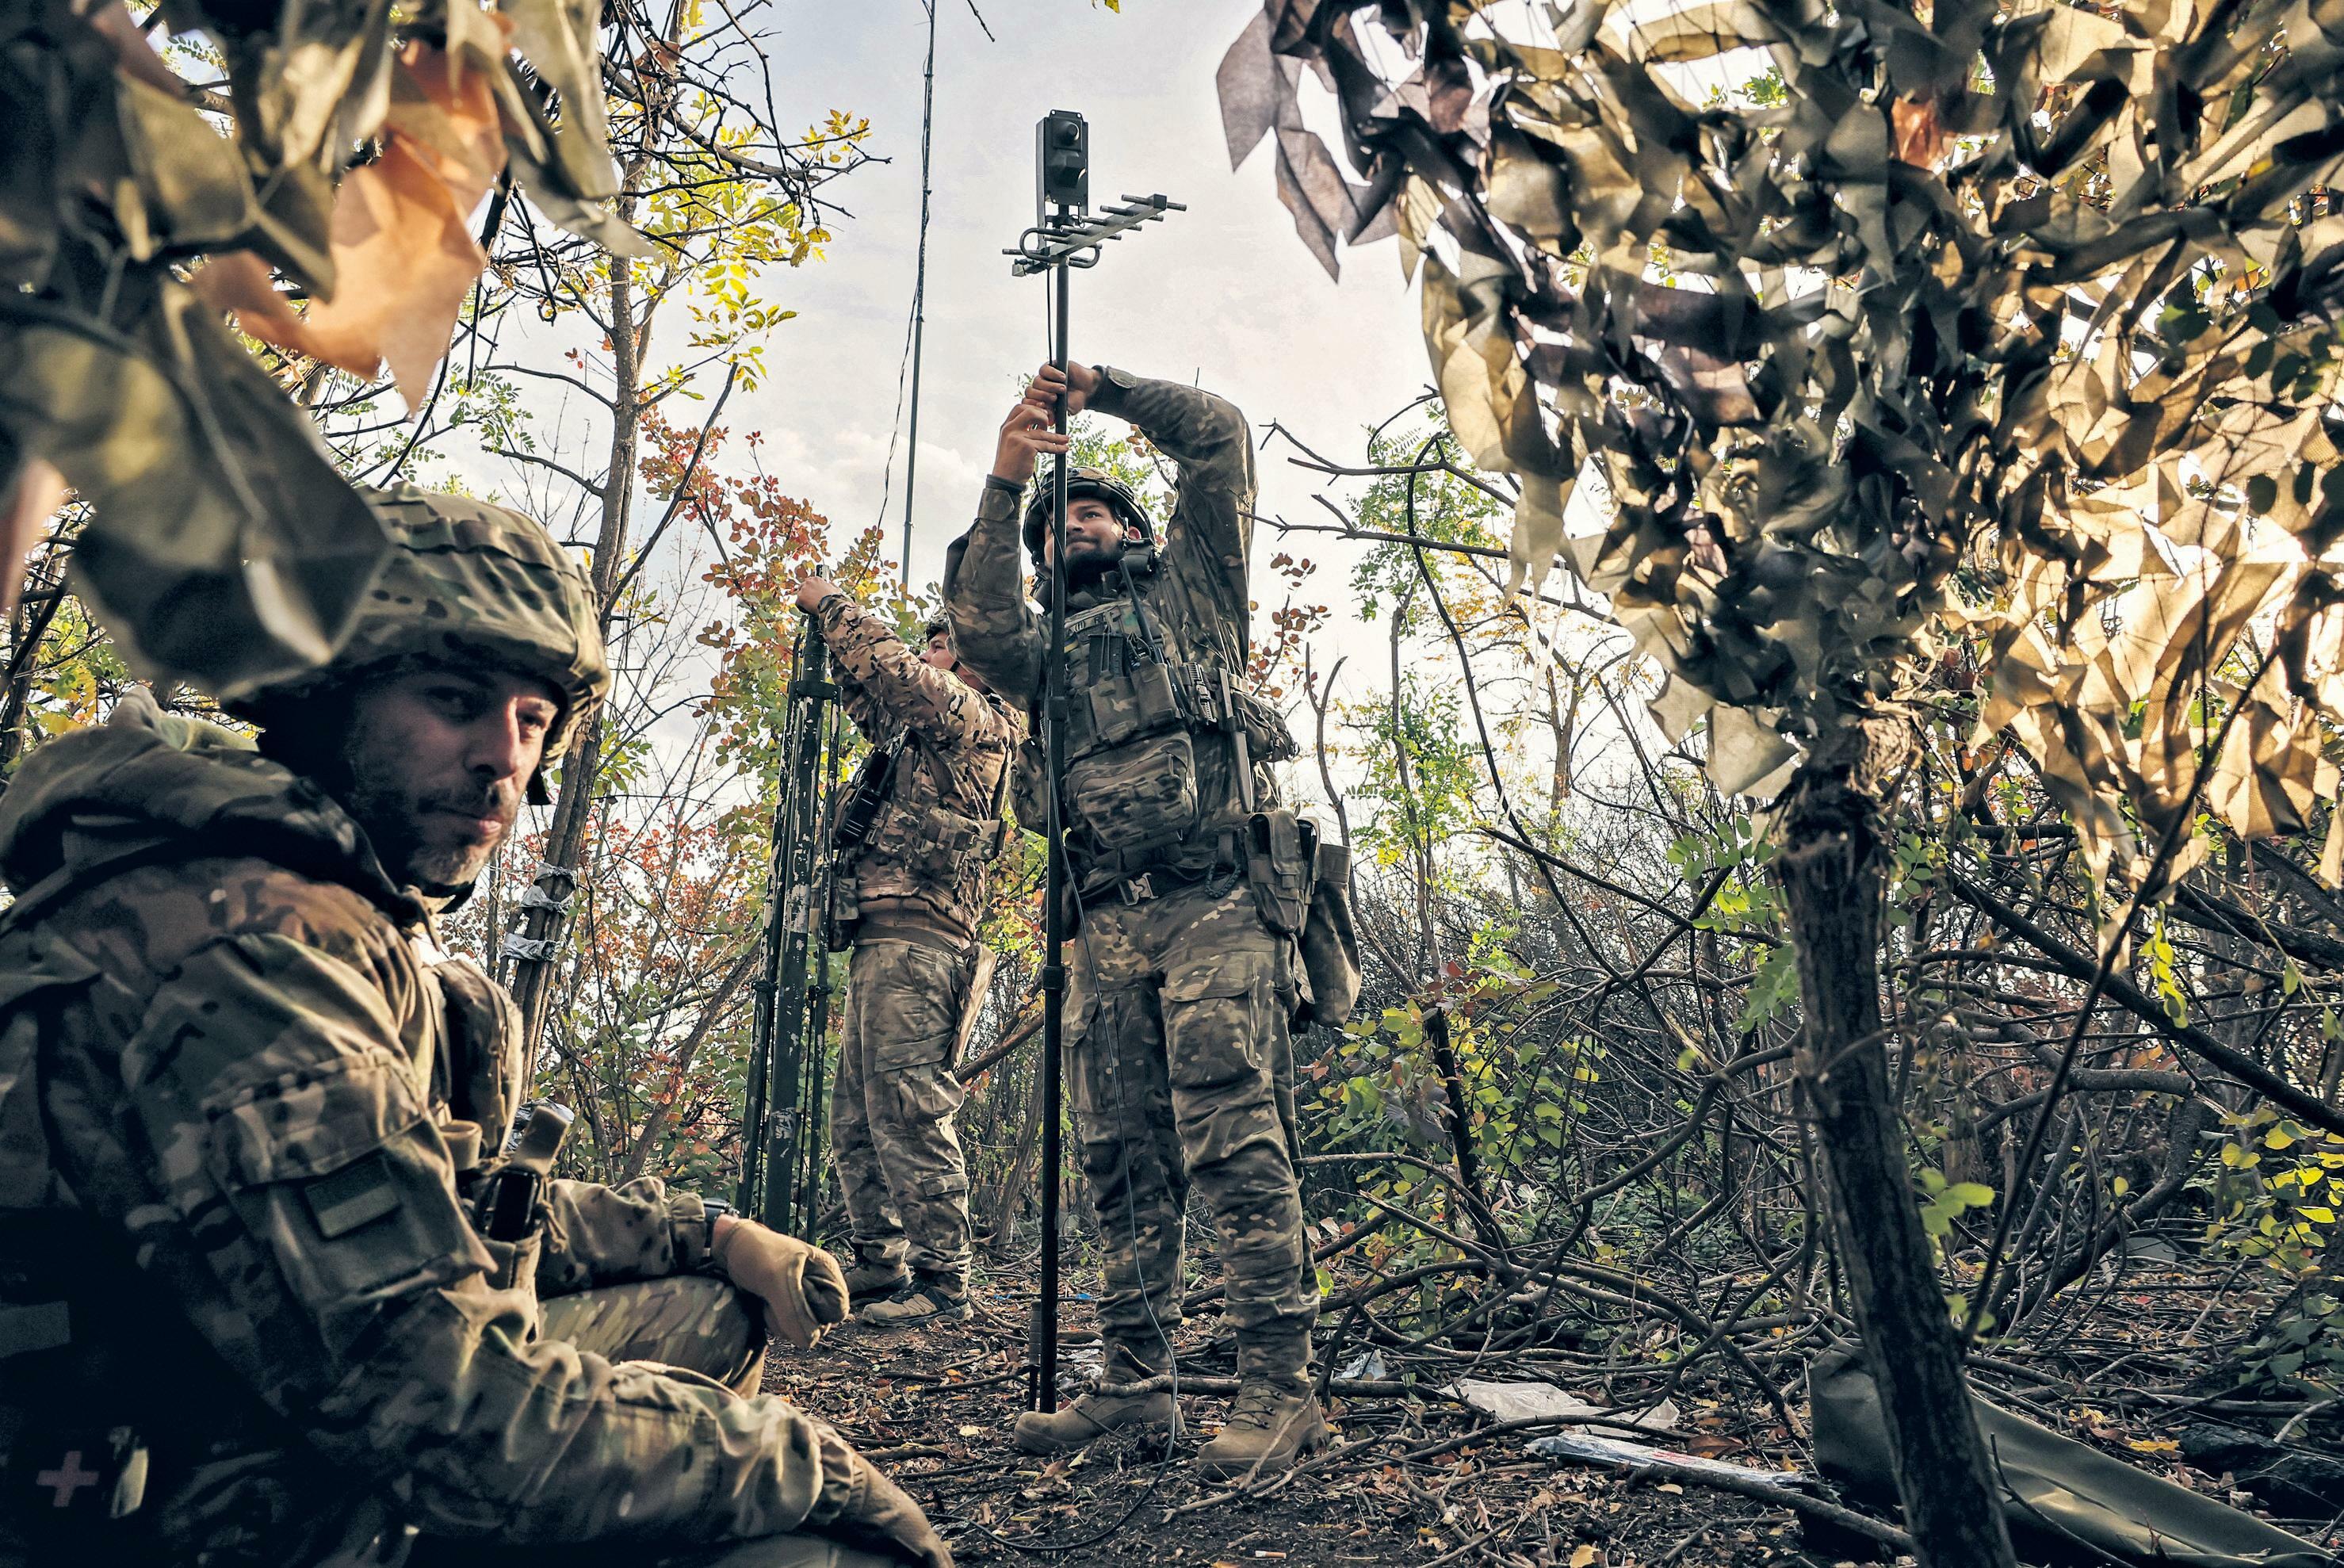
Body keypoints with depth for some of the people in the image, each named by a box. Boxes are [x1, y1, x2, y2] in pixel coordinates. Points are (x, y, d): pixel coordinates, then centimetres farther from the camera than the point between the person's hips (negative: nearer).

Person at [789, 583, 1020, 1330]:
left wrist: (831, 603, 4)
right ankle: (880, 1265, 16)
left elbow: (888, 664, -12)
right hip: (883, 939, 10)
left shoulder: (969, 714, 0)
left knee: (907, 1108, -13)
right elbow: (869, 698, 42)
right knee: (857, 1117, 11)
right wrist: (835, 631, 30)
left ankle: (941, 1281, -10)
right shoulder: (925, 732, 27)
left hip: (914, 937, -10)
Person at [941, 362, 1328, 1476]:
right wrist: (1004, 486, -4)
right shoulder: (1051, 646, 26)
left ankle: (1281, 1384, -8)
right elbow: (982, 632, 3)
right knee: (1121, 1157, 5)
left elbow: (1217, 436, 14)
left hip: (1215, 904, -4)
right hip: (1106, 924, 5)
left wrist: (1098, 387, 17)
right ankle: (1134, 1379, 12)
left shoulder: (1187, 589, 20)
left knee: (1234, 1142, -11)